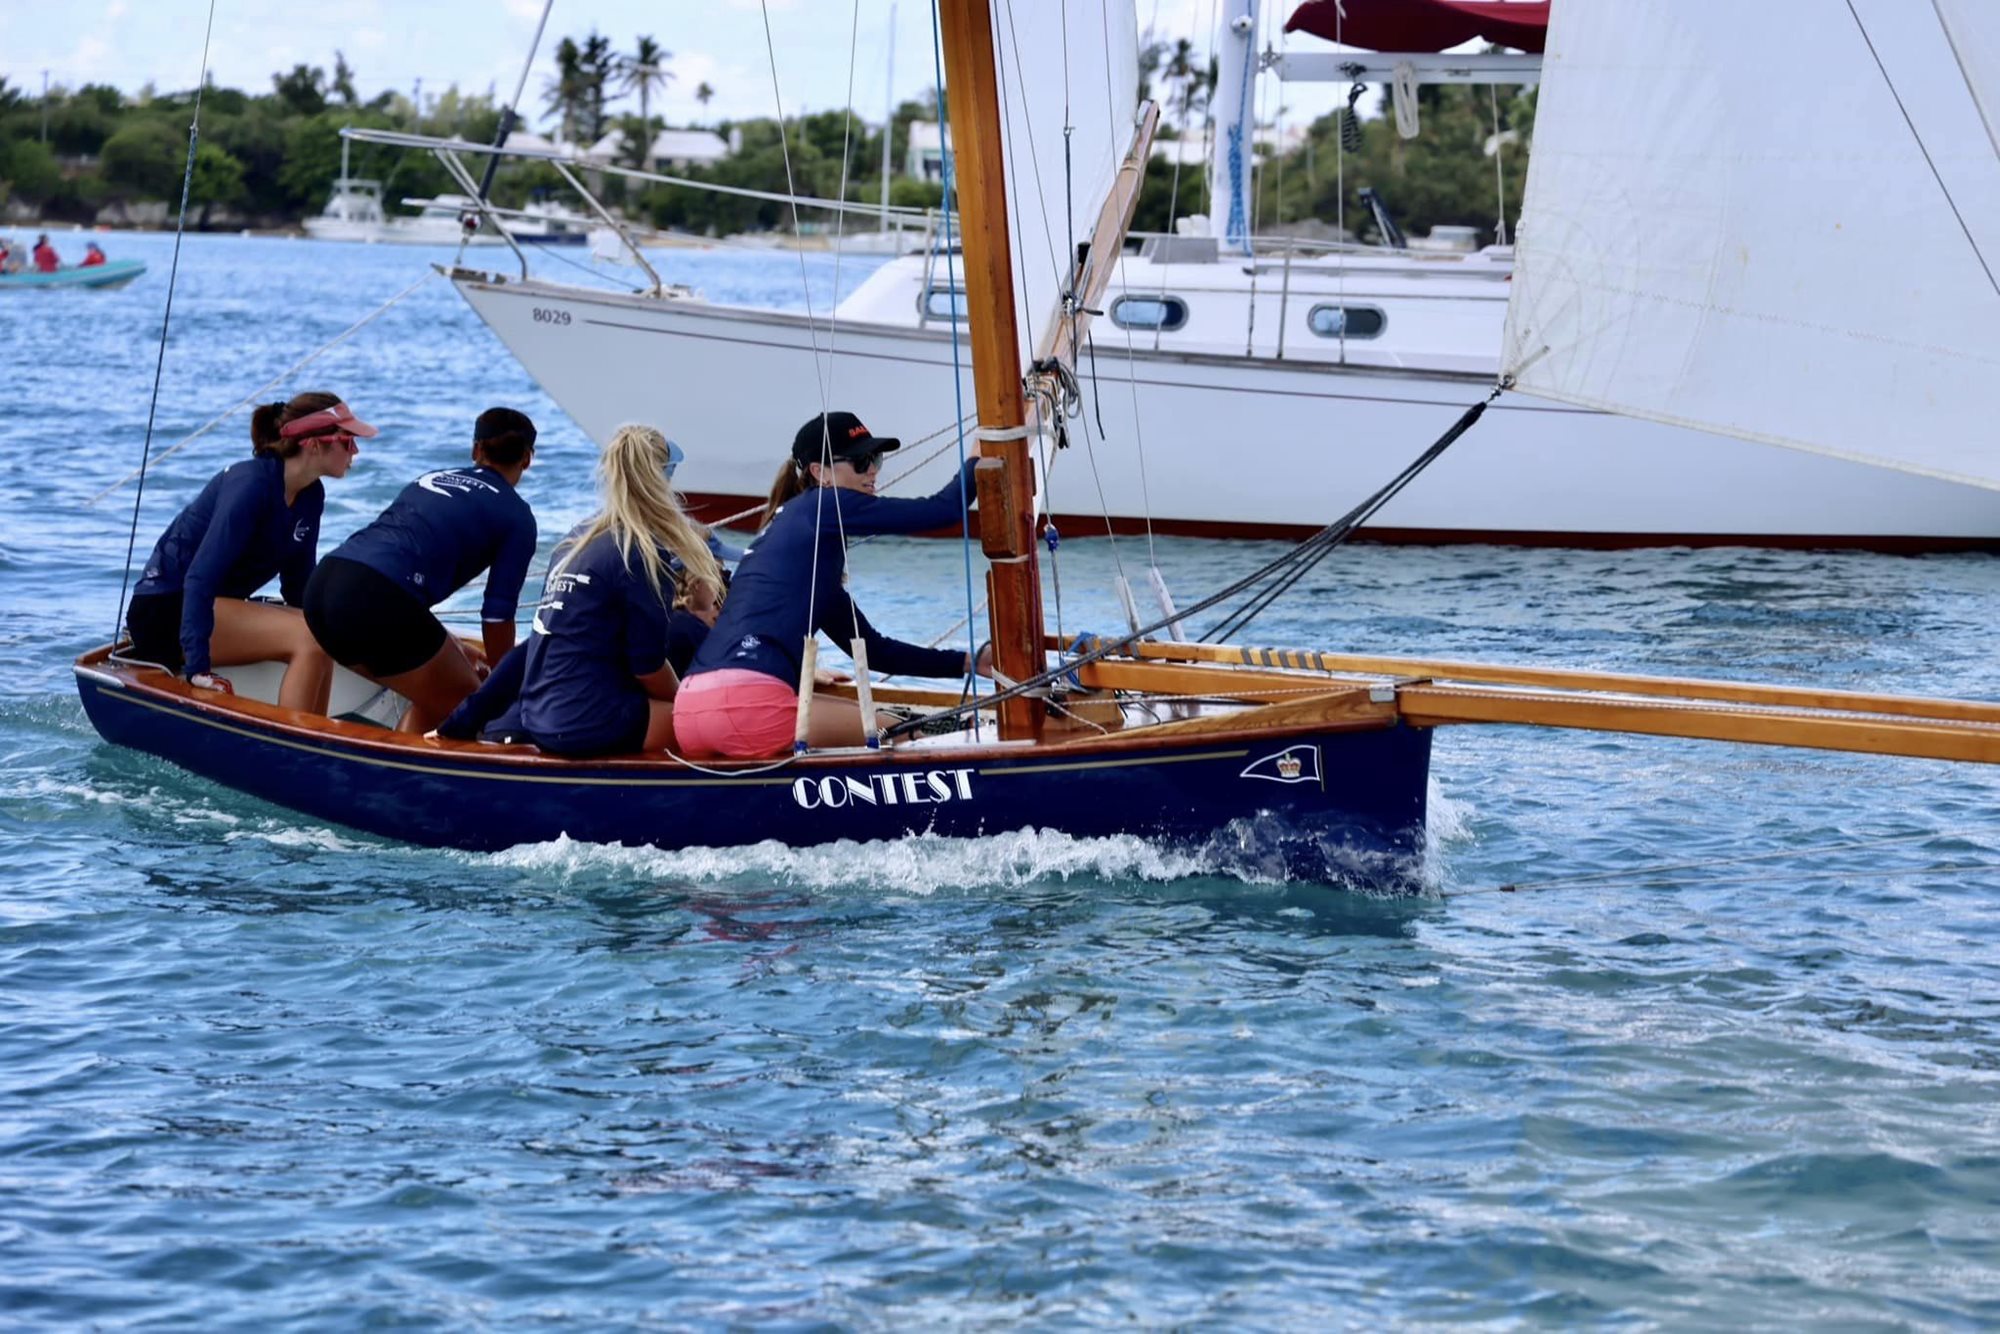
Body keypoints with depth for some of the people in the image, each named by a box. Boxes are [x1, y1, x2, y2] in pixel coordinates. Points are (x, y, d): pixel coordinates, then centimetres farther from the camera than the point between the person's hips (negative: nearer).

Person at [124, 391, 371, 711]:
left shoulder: (311, 496, 4)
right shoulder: (252, 484, -21)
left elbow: (298, 584, 13)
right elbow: (199, 579, -28)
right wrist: (198, 668, -35)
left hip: (218, 609, 9)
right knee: (310, 637, -24)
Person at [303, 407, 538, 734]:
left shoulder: (431, 479, 29)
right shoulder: (516, 515, 10)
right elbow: (497, 616, 7)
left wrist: (449, 649, 54)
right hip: (377, 600, -7)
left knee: (432, 700, 24)